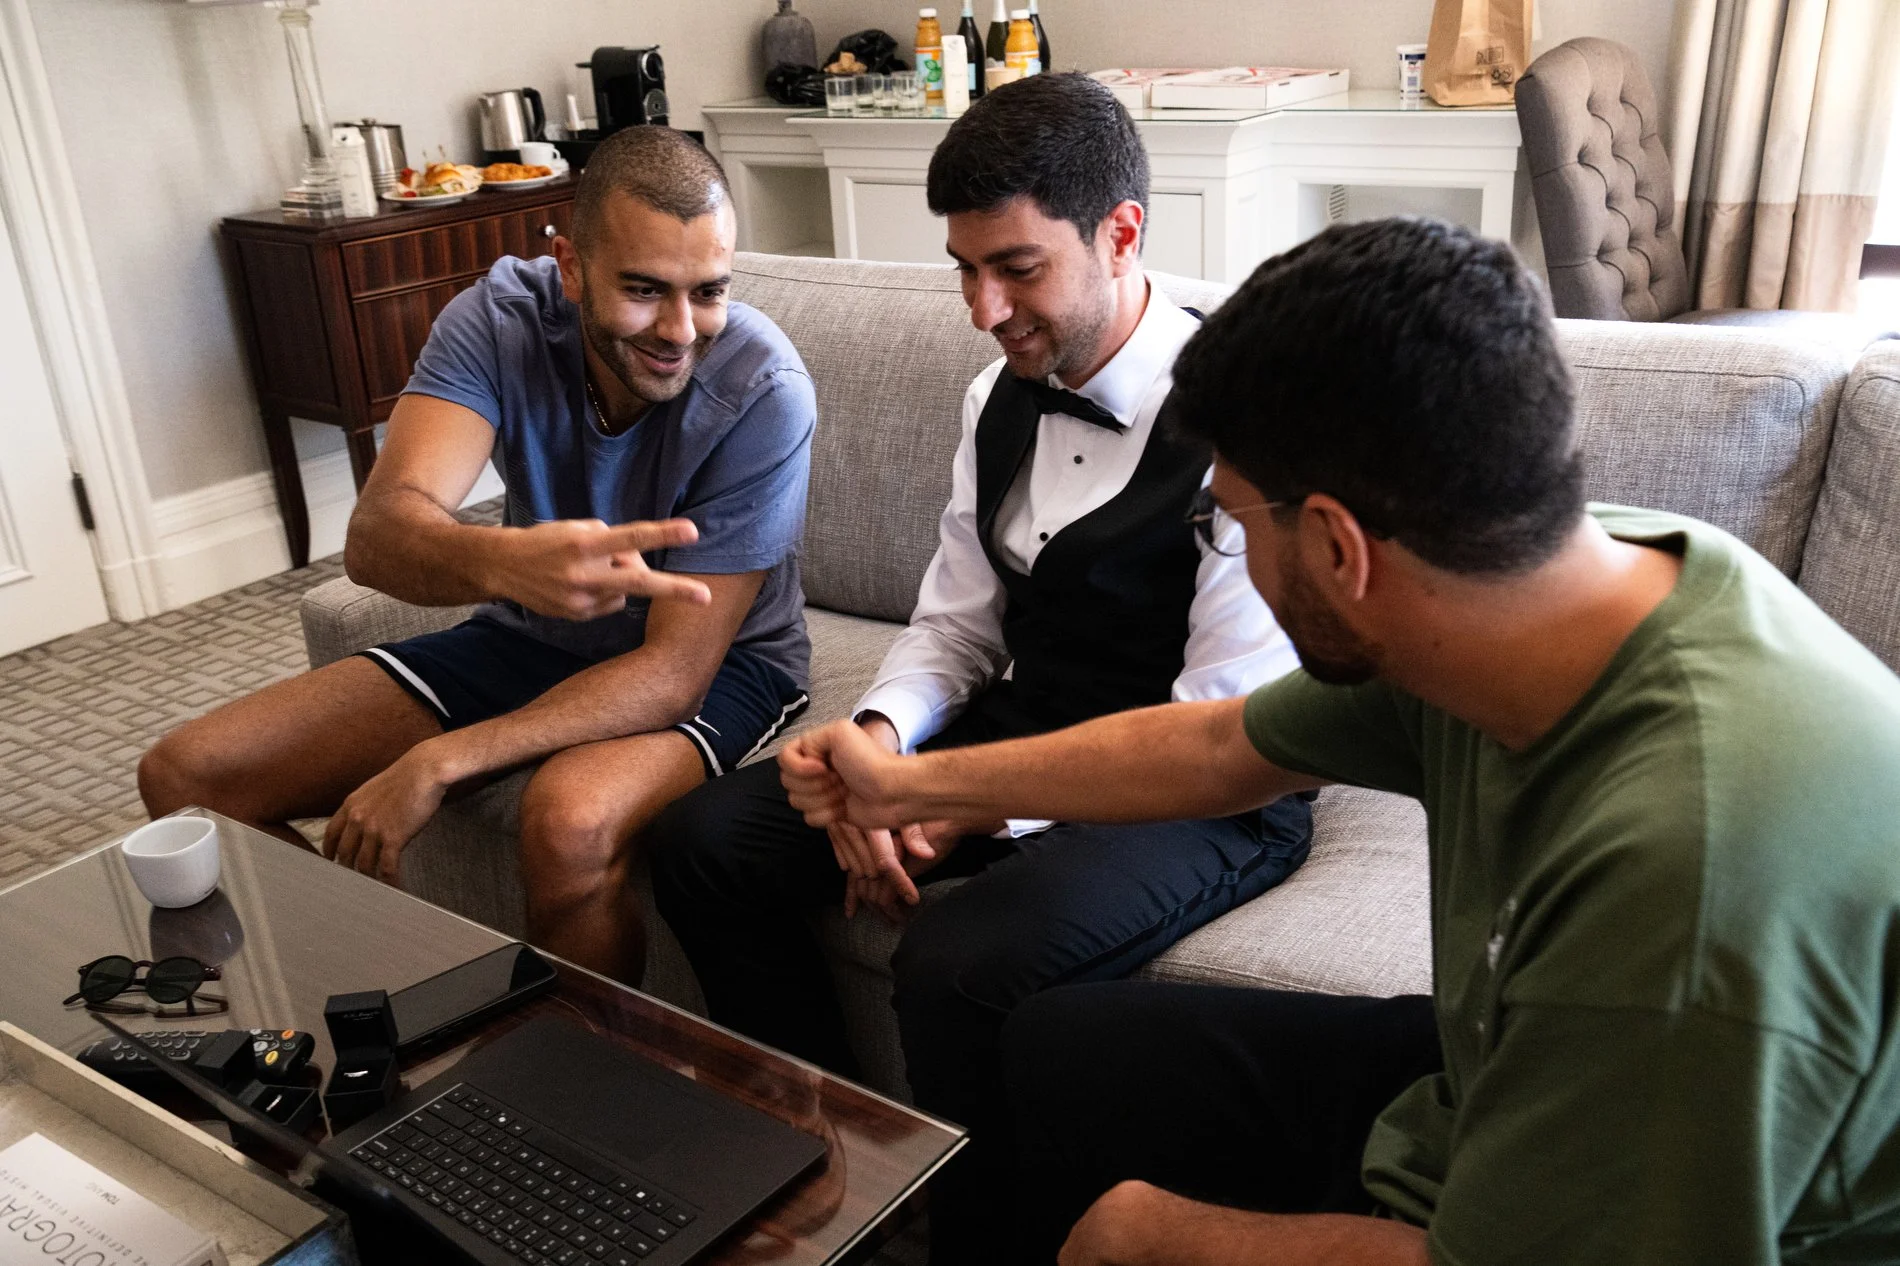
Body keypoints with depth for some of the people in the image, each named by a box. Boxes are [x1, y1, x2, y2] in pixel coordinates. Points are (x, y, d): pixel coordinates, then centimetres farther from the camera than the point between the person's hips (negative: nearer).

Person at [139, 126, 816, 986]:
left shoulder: (763, 391, -27)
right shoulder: (499, 317, -17)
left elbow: (674, 670, -26)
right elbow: (376, 535, -32)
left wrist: (436, 764, -31)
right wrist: (505, 560, -56)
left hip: (714, 661, -4)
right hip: (530, 634, 5)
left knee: (569, 824, -39)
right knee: (183, 777, -3)